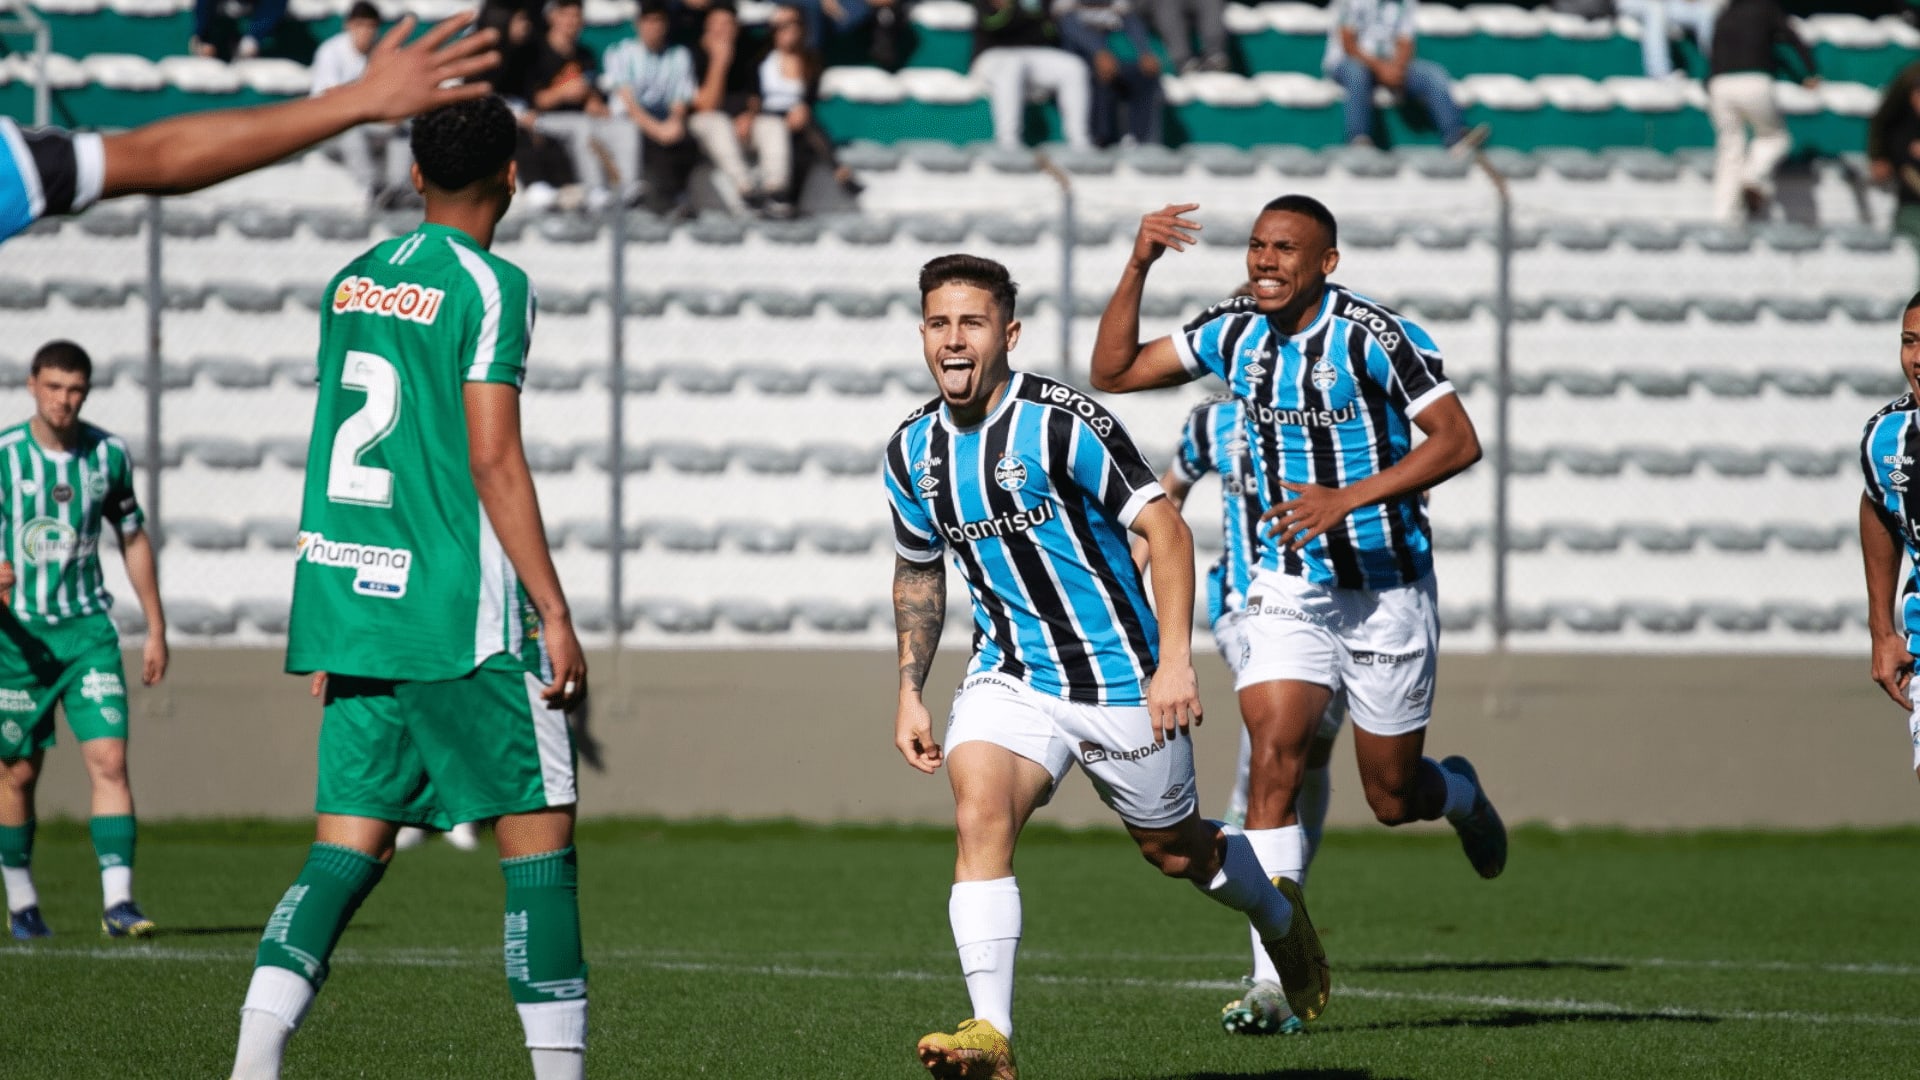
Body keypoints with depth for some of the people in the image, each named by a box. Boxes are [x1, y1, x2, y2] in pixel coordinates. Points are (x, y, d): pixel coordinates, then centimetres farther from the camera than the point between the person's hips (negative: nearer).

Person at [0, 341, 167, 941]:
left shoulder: (108, 456, 2)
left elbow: (133, 539, 15)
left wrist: (156, 629, 14)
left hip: (88, 630, 2)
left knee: (109, 761, -12)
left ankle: (117, 902, -14)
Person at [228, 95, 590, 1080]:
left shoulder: (350, 284, 13)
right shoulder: (488, 286, -8)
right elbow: (493, 460, -14)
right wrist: (554, 611, -12)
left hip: (346, 603, 7)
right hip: (459, 612, -7)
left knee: (349, 846, 5)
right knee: (539, 829, 2)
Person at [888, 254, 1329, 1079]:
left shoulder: (1065, 424, -18)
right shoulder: (911, 452, 0)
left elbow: (1165, 528, -16)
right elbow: (918, 573, 17)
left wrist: (1175, 660, -23)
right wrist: (909, 693, 9)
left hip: (1120, 680, -4)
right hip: (1010, 677, 4)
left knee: (1175, 849, 14)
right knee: (979, 817, -23)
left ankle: (1281, 919, 48)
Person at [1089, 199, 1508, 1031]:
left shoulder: (1373, 335, -16)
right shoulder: (1232, 333, -1)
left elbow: (1458, 441, -17)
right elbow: (1113, 373, 3)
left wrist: (1346, 499, -26)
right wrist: (1138, 267, -9)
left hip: (1386, 591, -3)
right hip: (1286, 587, 3)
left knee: (1392, 798, 7)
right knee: (1274, 754, -17)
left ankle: (1459, 794, 46)